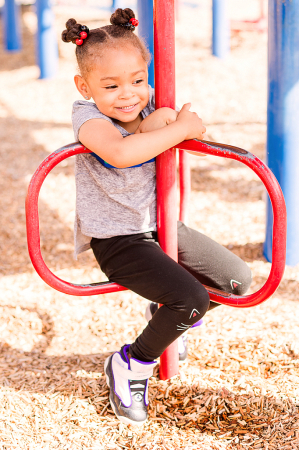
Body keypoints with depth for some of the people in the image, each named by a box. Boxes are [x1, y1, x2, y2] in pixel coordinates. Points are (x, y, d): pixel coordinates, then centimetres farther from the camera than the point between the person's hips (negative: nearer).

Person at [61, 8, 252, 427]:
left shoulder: (150, 104, -1)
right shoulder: (88, 115, -20)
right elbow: (121, 153, -40)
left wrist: (158, 121, -22)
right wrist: (179, 128, -32)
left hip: (164, 228, 8)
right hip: (118, 240, -7)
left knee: (239, 281, 10)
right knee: (192, 299, -25)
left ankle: (167, 314, 34)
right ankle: (131, 365, -2)